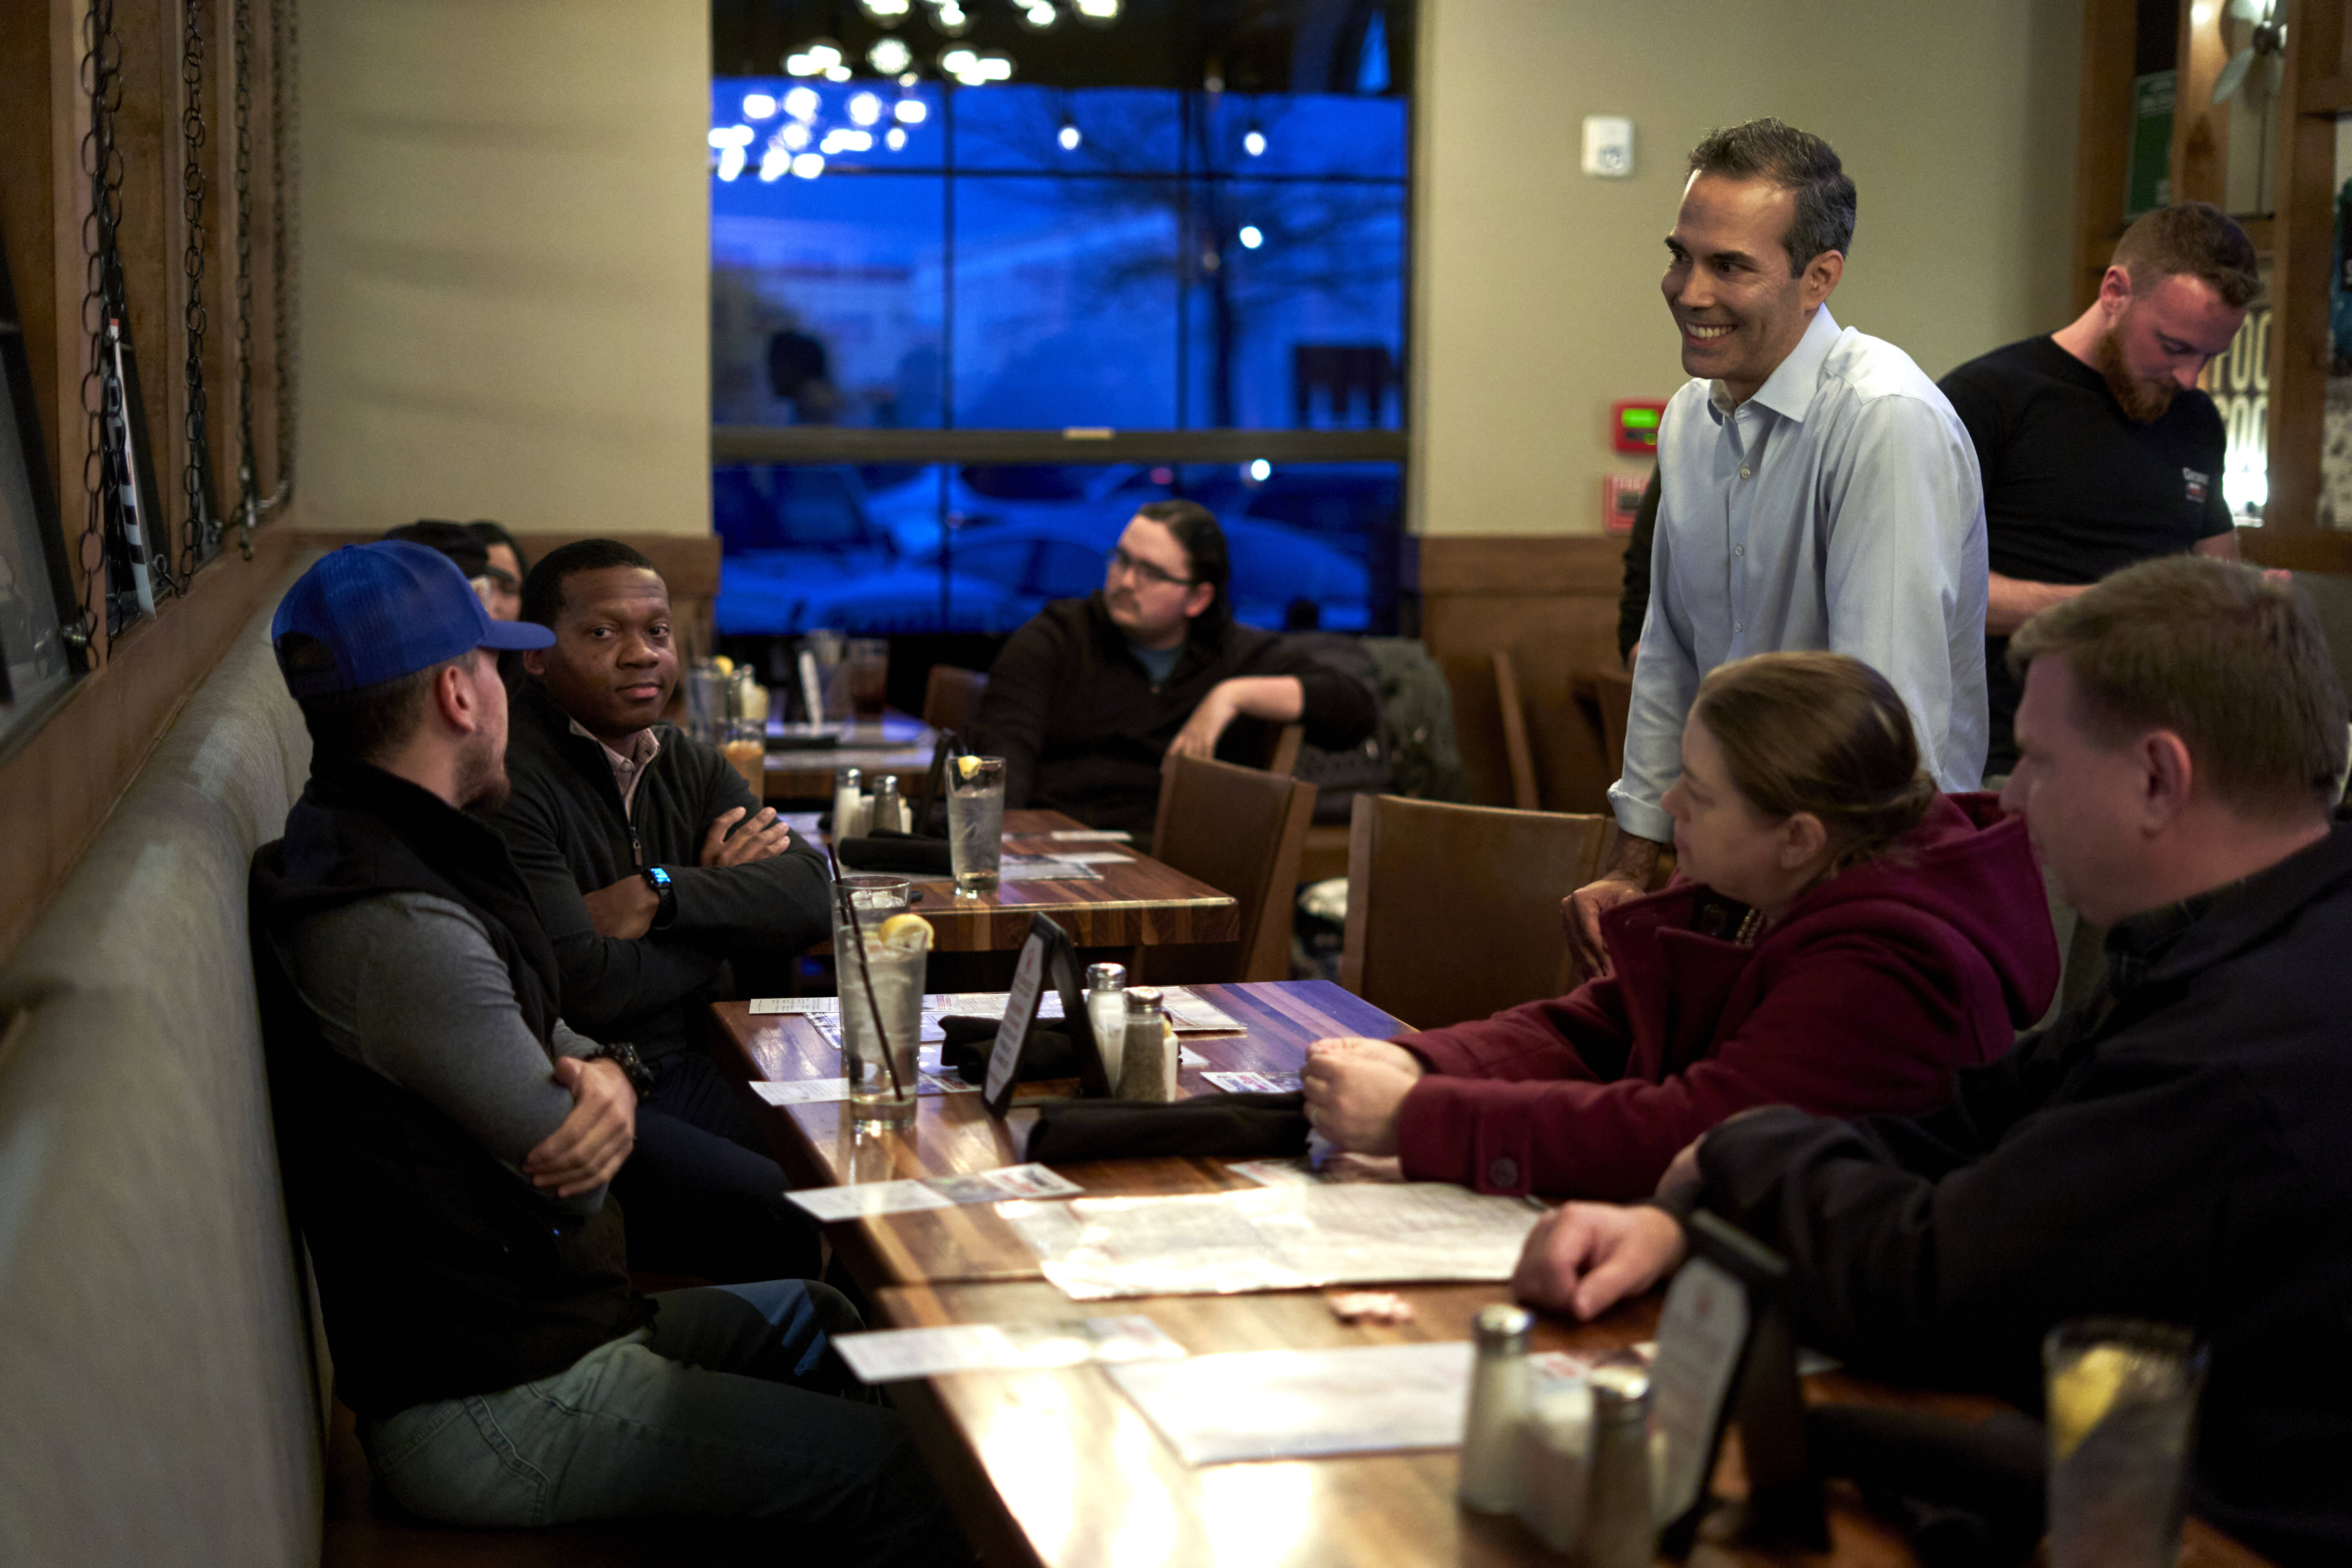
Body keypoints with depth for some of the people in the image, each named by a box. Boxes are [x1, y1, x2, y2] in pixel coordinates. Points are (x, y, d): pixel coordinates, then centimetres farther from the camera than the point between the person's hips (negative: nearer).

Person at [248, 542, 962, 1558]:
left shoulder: (353, 850, 8)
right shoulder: (397, 930, -27)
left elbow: (544, 1038, 10)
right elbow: (578, 1186, -22)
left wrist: (604, 1075, -13)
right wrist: (594, 1088, 0)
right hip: (493, 1415, -11)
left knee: (825, 1322, 26)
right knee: (905, 1472, -7)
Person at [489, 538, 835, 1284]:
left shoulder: (691, 766, 15)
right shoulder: (506, 781, -12)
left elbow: (813, 895, 1)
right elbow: (584, 988, -20)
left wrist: (661, 895, -15)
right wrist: (723, 899, -2)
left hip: (696, 1074, 8)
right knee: (794, 1222, -26)